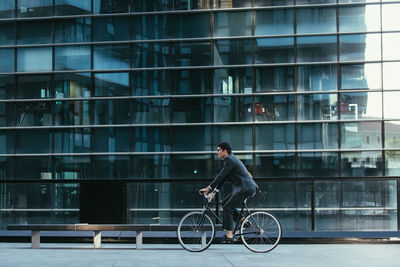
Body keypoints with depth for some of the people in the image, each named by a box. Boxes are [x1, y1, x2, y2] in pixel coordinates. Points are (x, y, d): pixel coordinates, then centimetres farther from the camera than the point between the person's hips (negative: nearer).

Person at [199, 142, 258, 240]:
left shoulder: (229, 160, -13)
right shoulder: (230, 159, 19)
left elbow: (221, 176, -16)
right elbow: (222, 177, 21)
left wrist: (208, 188, -11)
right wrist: (214, 191, 18)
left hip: (245, 189, -10)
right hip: (242, 188, 10)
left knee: (227, 208, -10)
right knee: (227, 204, 15)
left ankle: (229, 234, -8)